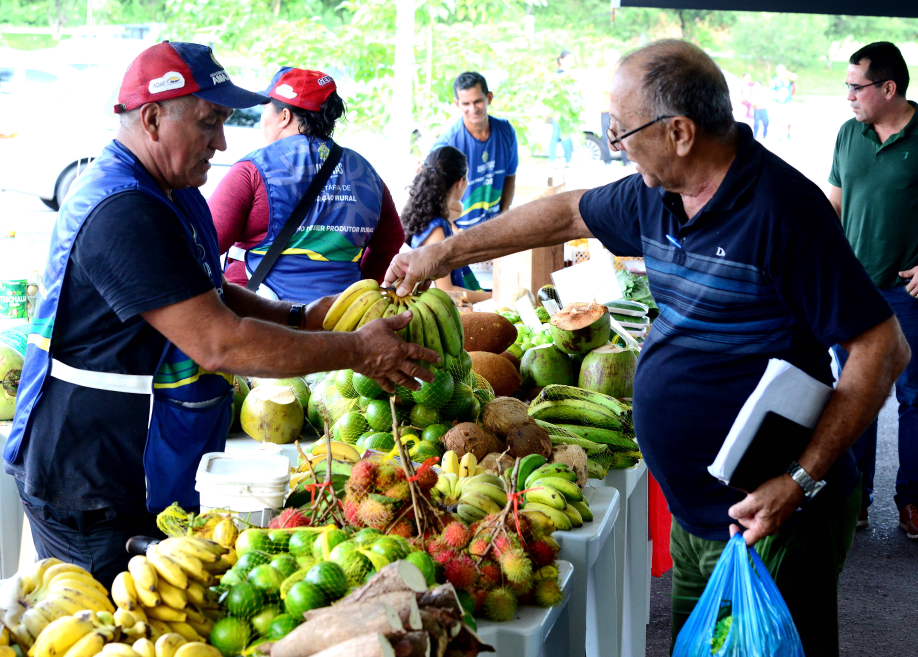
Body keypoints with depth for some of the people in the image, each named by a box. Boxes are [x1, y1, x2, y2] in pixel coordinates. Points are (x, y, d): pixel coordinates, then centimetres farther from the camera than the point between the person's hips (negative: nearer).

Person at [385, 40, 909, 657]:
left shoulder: (780, 209, -20)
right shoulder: (656, 196, 5)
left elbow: (883, 348, -19)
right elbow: (566, 214, 24)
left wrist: (801, 480, -23)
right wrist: (444, 253, 26)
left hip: (771, 521, -8)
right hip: (695, 514, 8)